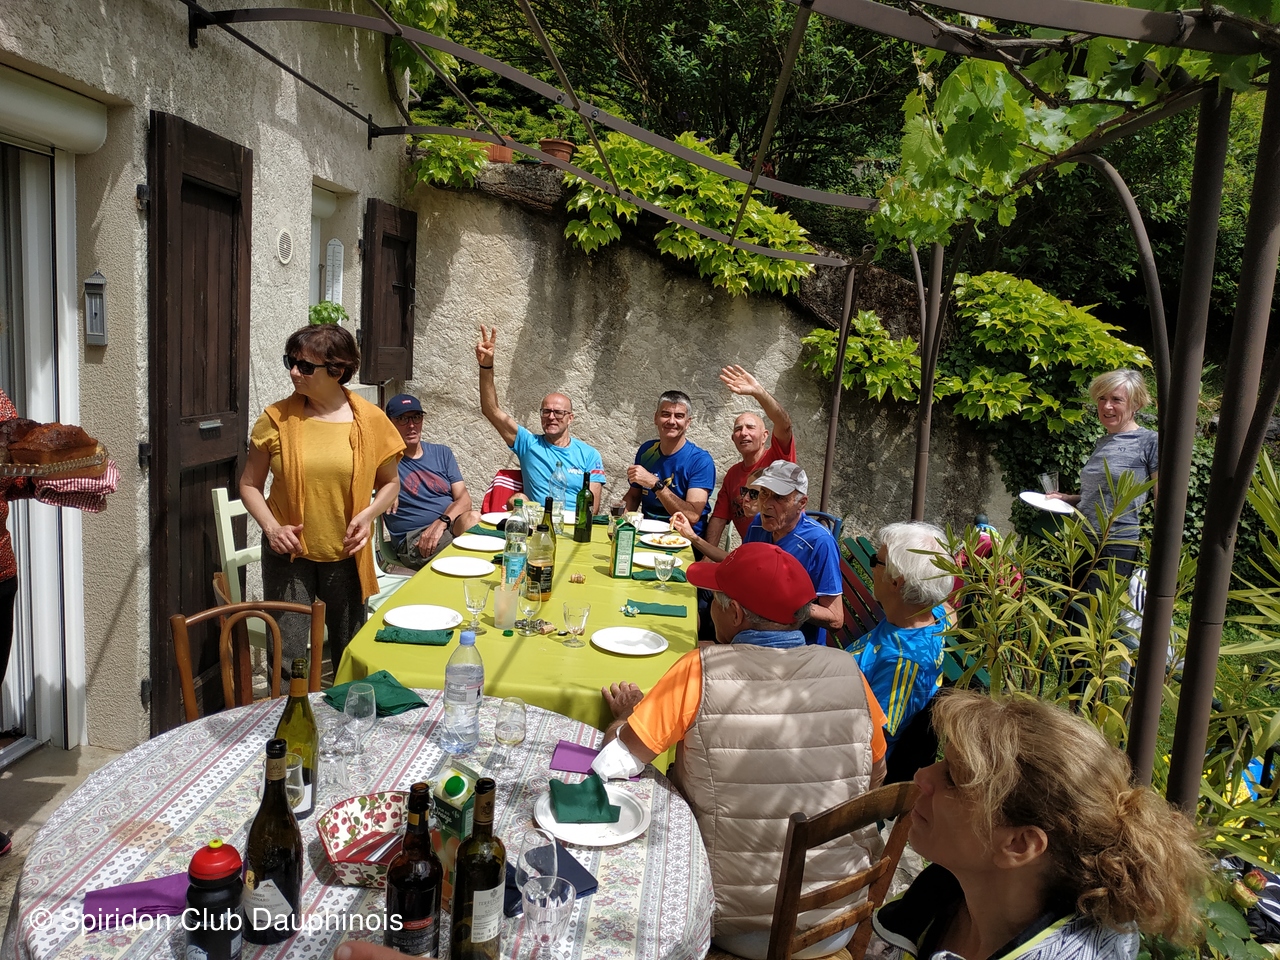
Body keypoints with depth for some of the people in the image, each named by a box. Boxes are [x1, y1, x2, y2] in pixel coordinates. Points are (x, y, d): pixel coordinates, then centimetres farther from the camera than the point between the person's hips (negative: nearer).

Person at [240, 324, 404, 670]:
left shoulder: (370, 420, -5)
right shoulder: (277, 418, -5)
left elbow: (390, 482, 5)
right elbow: (250, 484, 2)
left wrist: (368, 515, -13)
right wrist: (271, 527, -14)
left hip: (345, 556, 1)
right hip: (288, 554, -1)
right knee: (287, 659, 4)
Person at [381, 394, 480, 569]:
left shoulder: (442, 453, 18)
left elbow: (464, 499, 7)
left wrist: (441, 523, -13)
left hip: (450, 526, 4)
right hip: (414, 540, -4)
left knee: (472, 518, -35)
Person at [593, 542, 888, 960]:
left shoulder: (703, 670, -21)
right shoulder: (846, 670, -10)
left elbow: (612, 764, -18)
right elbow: (876, 777, 4)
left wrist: (627, 712, 2)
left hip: (735, 923, -3)